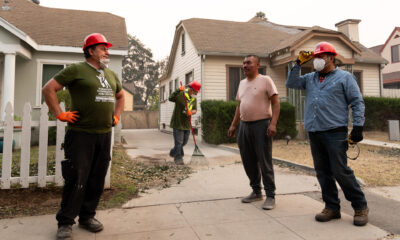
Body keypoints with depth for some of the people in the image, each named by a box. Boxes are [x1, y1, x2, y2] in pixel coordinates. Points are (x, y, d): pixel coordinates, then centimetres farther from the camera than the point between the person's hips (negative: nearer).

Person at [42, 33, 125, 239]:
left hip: (104, 135, 6)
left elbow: (120, 96, 33)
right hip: (81, 134, -6)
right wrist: (60, 114, -8)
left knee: (97, 180, 10)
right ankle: (65, 222, 12)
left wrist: (116, 116, 19)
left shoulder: (111, 75, 18)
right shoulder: (77, 69, -2)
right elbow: (48, 89, -5)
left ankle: (87, 217, 25)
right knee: (76, 180, -4)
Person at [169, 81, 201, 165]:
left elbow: (195, 110, 5)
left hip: (187, 123, 7)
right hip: (178, 122, -7)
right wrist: (178, 90, -33)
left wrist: (191, 112, -18)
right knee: (179, 142, -4)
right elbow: (170, 98, -24)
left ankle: (173, 152, 37)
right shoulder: (180, 94, -10)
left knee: (184, 141, 15)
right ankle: (178, 158, 9)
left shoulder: (194, 99, 11)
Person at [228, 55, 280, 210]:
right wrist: (233, 125, 16)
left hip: (261, 125, -6)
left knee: (264, 162, -4)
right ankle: (256, 192, 25)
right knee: (248, 162, 11)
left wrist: (273, 123, -19)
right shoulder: (242, 83, 16)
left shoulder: (265, 80, -3)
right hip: (244, 125, 7)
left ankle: (270, 196, 8)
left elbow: (276, 103, -8)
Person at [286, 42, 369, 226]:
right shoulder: (310, 78, 18)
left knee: (340, 171, -6)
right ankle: (332, 207, 19)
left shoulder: (344, 77, 4)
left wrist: (358, 127, -9)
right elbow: (291, 83, 12)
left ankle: (360, 207, 12)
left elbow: (357, 102, 1)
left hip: (335, 132, -5)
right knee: (322, 172, 8)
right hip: (314, 133, 6)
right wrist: (299, 63, 7)